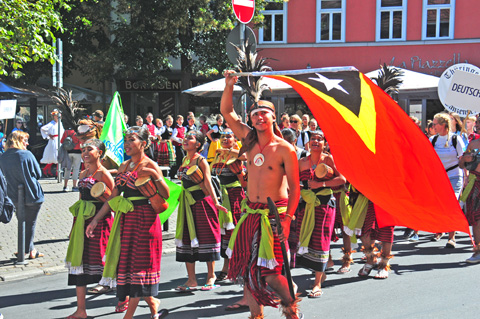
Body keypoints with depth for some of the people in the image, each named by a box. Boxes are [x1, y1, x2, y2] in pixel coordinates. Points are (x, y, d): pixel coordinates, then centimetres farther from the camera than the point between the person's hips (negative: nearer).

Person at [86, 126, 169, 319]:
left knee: (138, 262, -4)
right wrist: (96, 220, 9)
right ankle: (153, 303, 24)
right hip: (126, 219, 7)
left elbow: (166, 194, -13)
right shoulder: (124, 167, 14)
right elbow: (113, 198, 14)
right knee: (127, 261, 7)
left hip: (144, 219, -7)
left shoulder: (149, 165, -6)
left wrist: (155, 175, -27)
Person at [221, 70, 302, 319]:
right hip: (250, 212, 6)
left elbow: (294, 187, -10)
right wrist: (229, 85, -5)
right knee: (247, 266, 9)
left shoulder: (285, 150, -9)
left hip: (275, 213, -6)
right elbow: (227, 112, 8)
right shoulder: (250, 141, 6)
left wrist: (287, 219, -18)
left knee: (268, 271, -7)